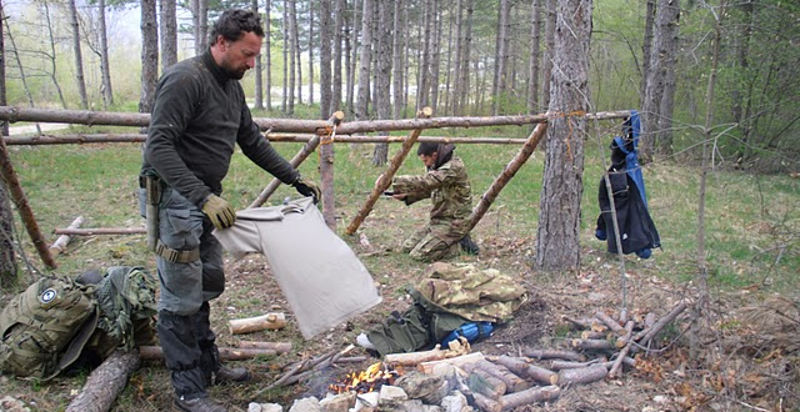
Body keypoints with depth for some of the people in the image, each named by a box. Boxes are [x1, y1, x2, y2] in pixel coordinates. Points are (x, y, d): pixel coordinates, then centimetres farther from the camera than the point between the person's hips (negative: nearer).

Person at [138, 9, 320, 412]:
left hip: (203, 200, 9)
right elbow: (158, 147, -25)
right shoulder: (185, 79, -17)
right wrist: (202, 196, -34)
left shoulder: (232, 87, 12)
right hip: (174, 198, -9)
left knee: (207, 287, 16)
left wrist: (296, 178, 17)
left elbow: (253, 142, 20)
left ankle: (208, 365, 31)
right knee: (181, 298, -2)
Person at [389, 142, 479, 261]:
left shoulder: (454, 167, -22)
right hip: (438, 220, 10)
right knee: (408, 247, 6)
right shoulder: (439, 166, 7)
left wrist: (392, 181, -31)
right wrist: (406, 195, -1)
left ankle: (458, 244, -1)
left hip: (453, 223, -10)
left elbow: (424, 182, -33)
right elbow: (427, 189, 16)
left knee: (419, 254, -17)